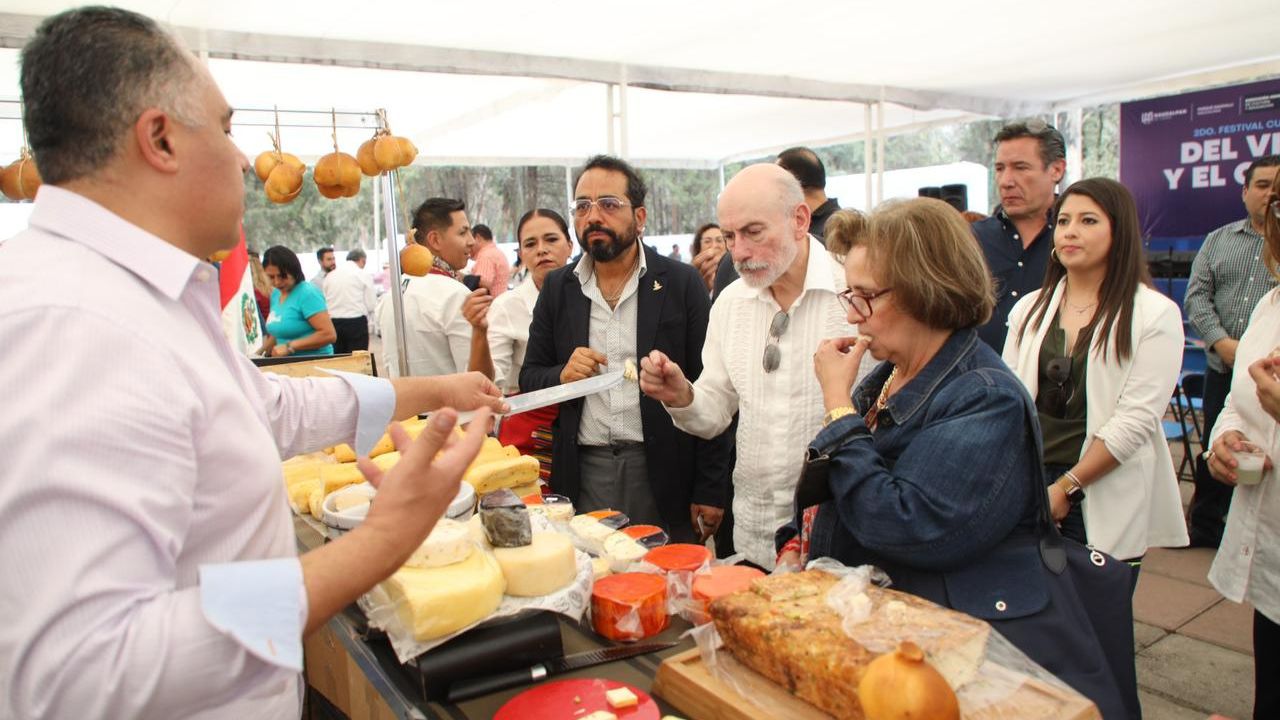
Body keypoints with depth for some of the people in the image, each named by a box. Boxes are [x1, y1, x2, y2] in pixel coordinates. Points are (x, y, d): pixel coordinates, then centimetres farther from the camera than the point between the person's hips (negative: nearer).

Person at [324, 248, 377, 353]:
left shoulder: (330, 276, 9)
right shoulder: (362, 275, -2)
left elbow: (323, 302, 7)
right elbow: (371, 305, -4)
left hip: (334, 322, 4)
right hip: (357, 322, -4)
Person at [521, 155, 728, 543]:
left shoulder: (683, 282, -2)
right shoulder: (557, 288, 7)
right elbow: (529, 378, 11)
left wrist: (709, 491, -7)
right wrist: (563, 375, -12)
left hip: (663, 471, -2)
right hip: (584, 471, 2)